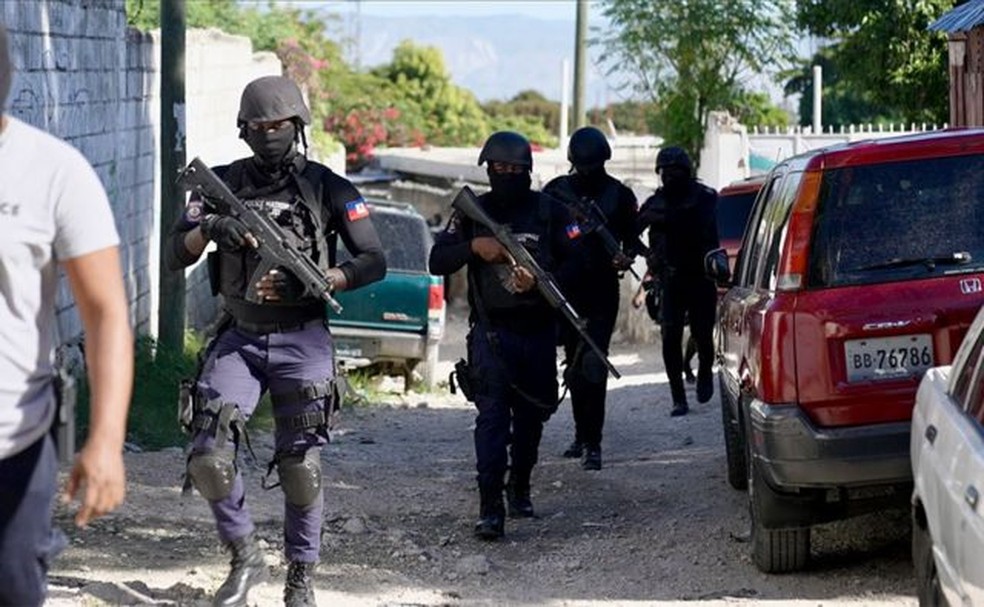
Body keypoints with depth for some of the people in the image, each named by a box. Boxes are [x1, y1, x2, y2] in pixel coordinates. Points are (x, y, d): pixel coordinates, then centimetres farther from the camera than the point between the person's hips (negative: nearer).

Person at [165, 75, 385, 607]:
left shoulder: (327, 188, -2)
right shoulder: (223, 184, 5)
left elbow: (373, 263, -3)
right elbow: (176, 257, 2)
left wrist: (309, 283, -18)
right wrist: (208, 229, -19)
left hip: (301, 342, -2)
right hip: (238, 339, 2)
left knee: (301, 468, -5)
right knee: (209, 458, -10)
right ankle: (244, 557, 10)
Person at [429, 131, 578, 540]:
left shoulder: (549, 212, 4)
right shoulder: (473, 212, 5)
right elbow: (437, 262, 2)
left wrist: (541, 281, -17)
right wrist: (474, 247, -16)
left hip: (538, 332, 2)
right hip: (491, 332, -2)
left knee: (531, 415, 13)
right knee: (492, 415, -12)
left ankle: (520, 488, 34)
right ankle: (490, 507, -16)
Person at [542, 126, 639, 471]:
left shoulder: (619, 196, 2)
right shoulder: (557, 191, 5)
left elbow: (631, 239, 11)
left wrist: (626, 257, -10)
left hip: (602, 291, -3)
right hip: (565, 289, 3)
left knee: (593, 365, -12)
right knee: (574, 366, 12)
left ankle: (592, 444, -14)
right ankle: (582, 434, 24)